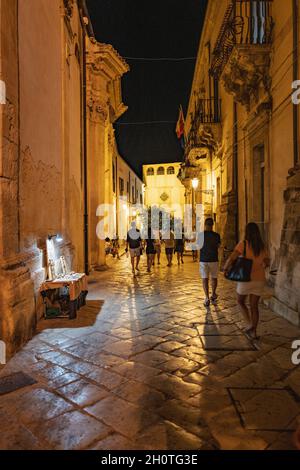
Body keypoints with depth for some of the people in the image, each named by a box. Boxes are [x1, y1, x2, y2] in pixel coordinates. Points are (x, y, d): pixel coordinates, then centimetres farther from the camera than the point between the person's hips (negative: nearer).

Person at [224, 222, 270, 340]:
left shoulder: (243, 244, -12)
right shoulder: (262, 246, 4)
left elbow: (231, 259, -20)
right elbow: (267, 263, 13)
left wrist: (225, 268, -2)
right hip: (259, 279, 4)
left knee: (240, 301, 18)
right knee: (254, 305, 14)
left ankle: (249, 324, 6)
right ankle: (254, 332, 15)